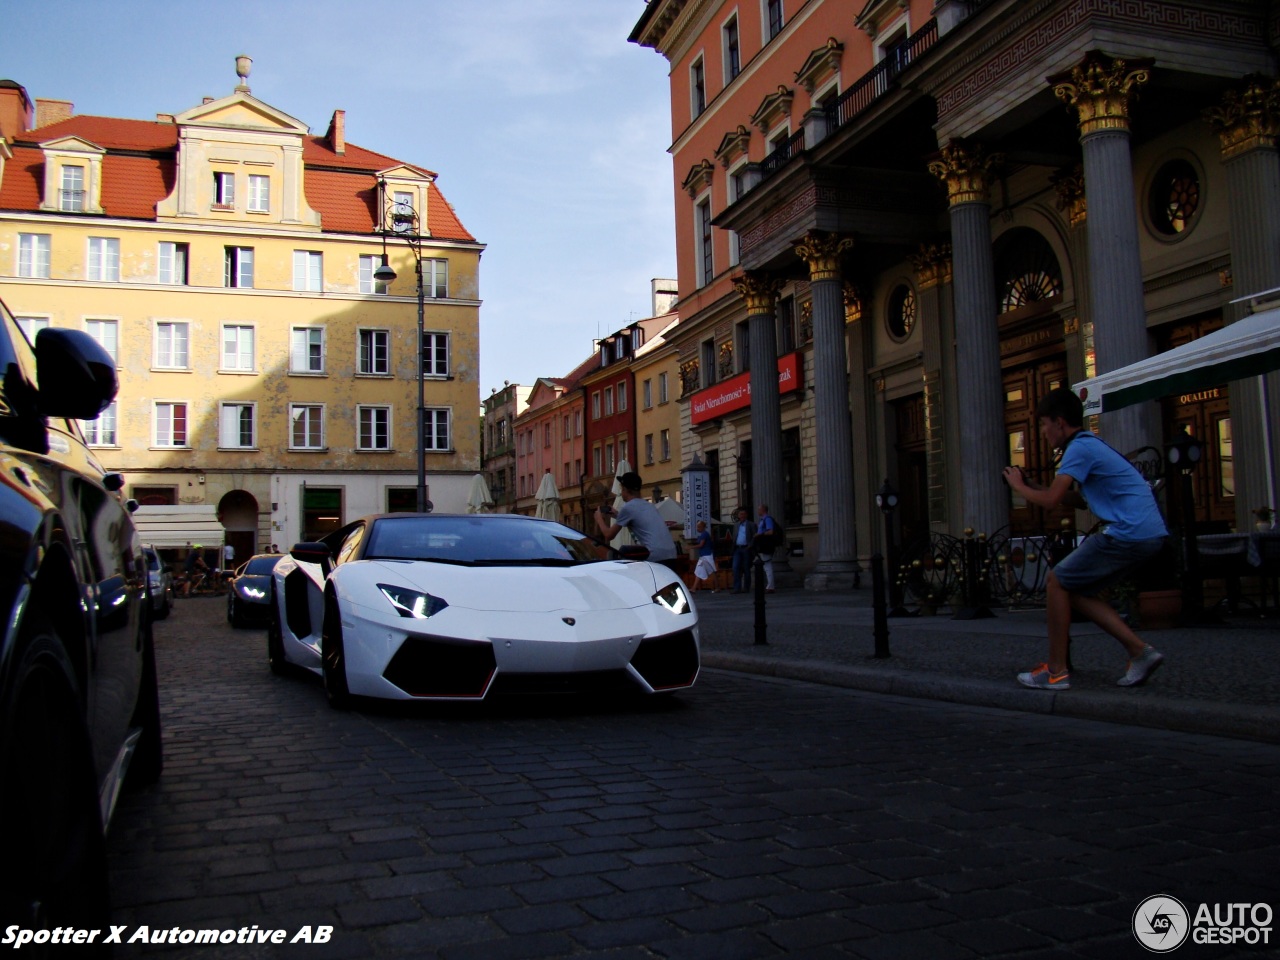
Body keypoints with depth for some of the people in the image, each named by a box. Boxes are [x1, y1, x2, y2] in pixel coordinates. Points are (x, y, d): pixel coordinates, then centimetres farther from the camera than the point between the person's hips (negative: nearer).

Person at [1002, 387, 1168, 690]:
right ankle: (1140, 651, 10)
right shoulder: (1090, 444, 20)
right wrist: (1031, 485, 20)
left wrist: (1018, 486, 4)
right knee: (1076, 590, 15)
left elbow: (1050, 500, -16)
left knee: (1058, 581, -2)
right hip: (1148, 532, 10)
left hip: (1130, 532, -10)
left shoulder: (1080, 448, -11)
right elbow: (1082, 500, 27)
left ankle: (1056, 671, 2)